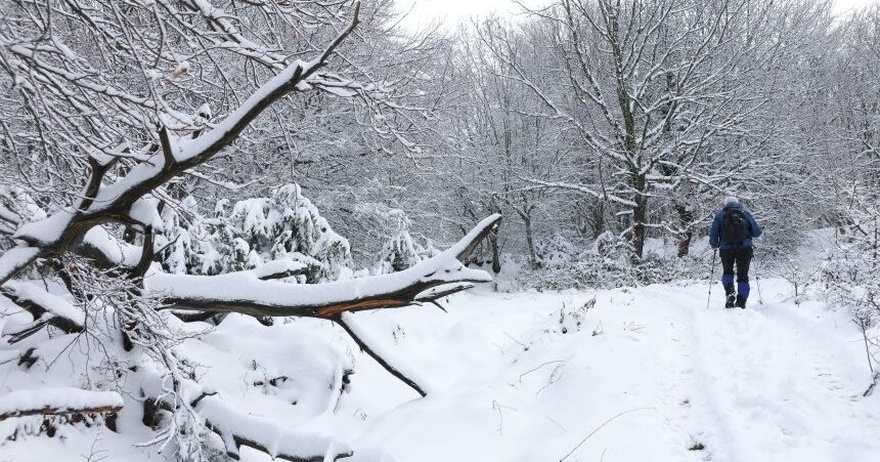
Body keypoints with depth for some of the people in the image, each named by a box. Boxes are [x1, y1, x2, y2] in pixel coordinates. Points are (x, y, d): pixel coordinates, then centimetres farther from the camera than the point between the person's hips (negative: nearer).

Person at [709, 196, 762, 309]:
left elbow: (713, 234, -1)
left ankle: (730, 292, -6)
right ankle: (741, 303, 2)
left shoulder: (720, 215, 6)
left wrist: (714, 245, 18)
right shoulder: (745, 213, 8)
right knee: (743, 276, 10)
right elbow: (757, 232, 5)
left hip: (726, 249, 0)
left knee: (727, 272, 20)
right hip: (745, 248, 0)